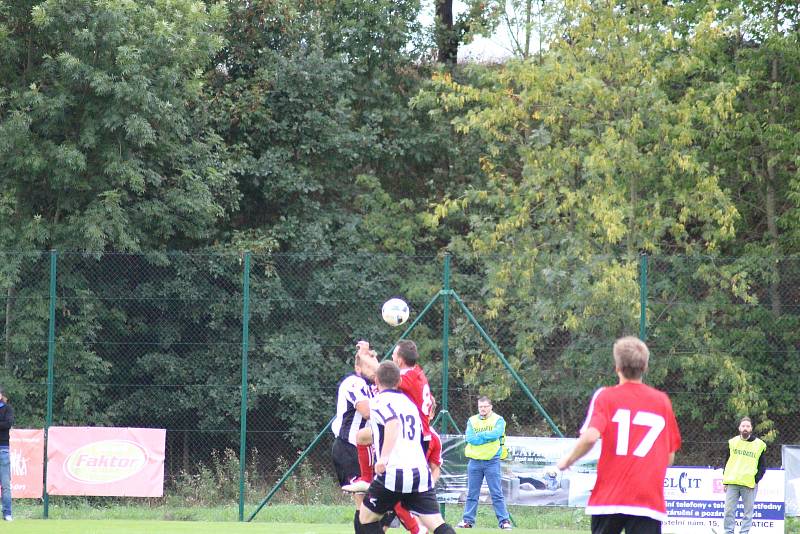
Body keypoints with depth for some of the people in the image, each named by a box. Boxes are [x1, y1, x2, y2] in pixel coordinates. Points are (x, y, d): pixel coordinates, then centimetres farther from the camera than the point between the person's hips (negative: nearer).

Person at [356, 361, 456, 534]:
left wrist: (384, 456, -29)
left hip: (393, 472, -6)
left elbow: (393, 424, -21)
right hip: (420, 472, 6)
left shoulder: (379, 401, 0)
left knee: (366, 518, 13)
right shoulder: (408, 401, 22)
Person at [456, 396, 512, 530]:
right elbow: (470, 438, -7)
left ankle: (504, 521, -1)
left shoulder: (498, 420, 1)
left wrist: (479, 435, -10)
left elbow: (495, 434, -18)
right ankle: (468, 520, 13)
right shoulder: (472, 421, 8)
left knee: (497, 493, -4)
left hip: (492, 460, -3)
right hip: (475, 460, 3)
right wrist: (487, 437, -12)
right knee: (472, 493, 7)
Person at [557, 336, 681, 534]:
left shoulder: (605, 396, 2)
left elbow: (590, 436, -15)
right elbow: (670, 457, 11)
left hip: (609, 496, 0)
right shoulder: (662, 401, 8)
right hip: (650, 500, 0)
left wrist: (568, 460, 2)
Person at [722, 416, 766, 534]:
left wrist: (756, 480, -5)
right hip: (732, 483, 2)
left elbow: (762, 467, 7)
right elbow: (726, 462, 15)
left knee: (748, 512, 0)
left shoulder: (759, 445, 3)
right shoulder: (732, 442, 10)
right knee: (729, 510, -1)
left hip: (749, 484, -2)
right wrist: (725, 480, 8)